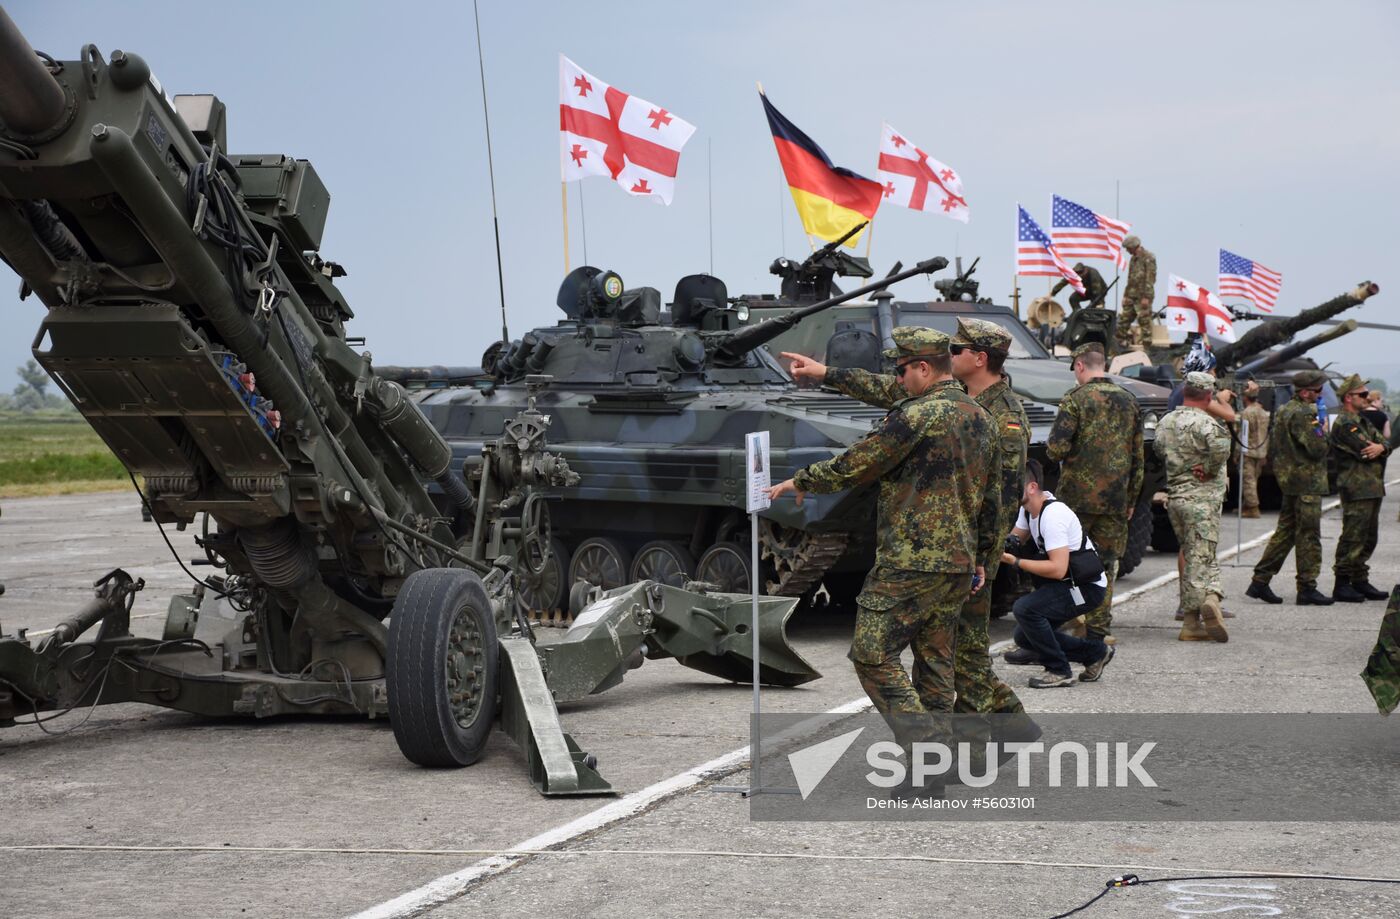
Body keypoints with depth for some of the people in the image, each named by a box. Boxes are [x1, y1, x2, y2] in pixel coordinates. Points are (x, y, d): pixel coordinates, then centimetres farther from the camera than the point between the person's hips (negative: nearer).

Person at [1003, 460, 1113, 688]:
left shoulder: (1053, 514, -25)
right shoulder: (1028, 507, 4)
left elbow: (1058, 569, -30)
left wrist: (1015, 561, -28)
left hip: (1088, 587, -10)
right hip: (1068, 583, 10)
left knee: (1024, 609, -27)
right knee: (1024, 636, 7)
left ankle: (1059, 671, -11)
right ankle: (1095, 652, 19)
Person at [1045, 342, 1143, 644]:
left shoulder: (1076, 398, -8)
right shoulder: (1128, 401, 10)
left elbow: (1057, 449, -15)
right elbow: (1137, 457, 13)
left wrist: (1053, 449, 9)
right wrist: (1131, 499, 20)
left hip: (1077, 495, -4)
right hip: (1115, 499, 4)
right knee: (1105, 566, 9)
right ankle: (1097, 632, 9)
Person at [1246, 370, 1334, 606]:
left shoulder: (1283, 411, 15)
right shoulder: (1301, 414, -17)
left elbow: (1272, 449, 22)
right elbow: (1317, 449, -22)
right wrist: (1322, 431, -4)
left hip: (1289, 480, 10)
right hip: (1306, 482, -10)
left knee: (1285, 532, 13)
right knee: (1309, 535, -3)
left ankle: (1260, 581, 12)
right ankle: (1307, 588, 1)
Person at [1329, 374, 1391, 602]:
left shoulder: (1363, 422, 20)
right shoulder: (1344, 424, -12)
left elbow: (1383, 443, 10)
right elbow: (1365, 452, -20)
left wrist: (1381, 447, -12)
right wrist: (1377, 449, 0)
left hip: (1372, 489, 10)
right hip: (1357, 491, -10)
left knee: (1368, 539, 14)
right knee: (1353, 538, -8)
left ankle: (1360, 581, 21)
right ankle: (1342, 584, -4)